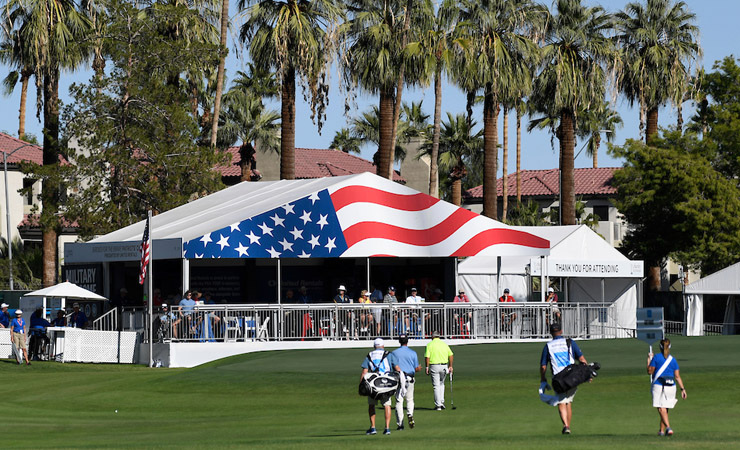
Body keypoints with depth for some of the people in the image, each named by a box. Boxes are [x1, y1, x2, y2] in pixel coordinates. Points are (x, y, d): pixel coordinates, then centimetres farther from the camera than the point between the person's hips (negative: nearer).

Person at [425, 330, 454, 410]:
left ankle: (438, 405, 0)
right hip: (444, 366, 3)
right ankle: (442, 402, 14)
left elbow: (427, 357, -11)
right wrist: (450, 366, 13)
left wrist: (427, 367, -4)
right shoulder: (444, 344, 8)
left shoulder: (430, 344, -3)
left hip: (434, 366, -3)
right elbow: (451, 355, 6)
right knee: (441, 384, 22)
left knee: (436, 386, 1)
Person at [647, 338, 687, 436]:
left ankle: (668, 427, -31)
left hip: (658, 385, -4)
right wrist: (683, 389, 6)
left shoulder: (656, 357, -3)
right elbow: (677, 376, 4)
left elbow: (650, 371, 0)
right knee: (665, 409, 15)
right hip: (671, 386, 4)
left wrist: (649, 360, 13)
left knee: (661, 409, -10)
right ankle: (661, 430, 23)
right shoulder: (673, 360, 8)